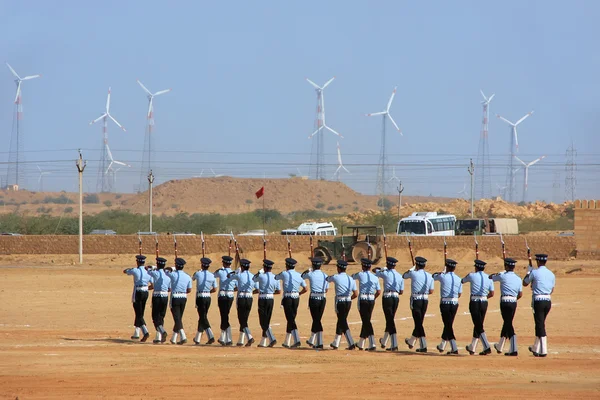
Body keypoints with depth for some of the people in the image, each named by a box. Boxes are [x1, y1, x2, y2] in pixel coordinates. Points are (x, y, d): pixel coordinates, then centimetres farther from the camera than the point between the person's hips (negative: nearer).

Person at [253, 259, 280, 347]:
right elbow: (278, 291, 8)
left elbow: (254, 279, 12)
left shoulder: (261, 276, -10)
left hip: (262, 300, -5)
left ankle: (272, 339, -19)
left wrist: (260, 271, 19)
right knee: (267, 322, 13)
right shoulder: (275, 278, 3)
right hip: (271, 299, 5)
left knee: (263, 322, -2)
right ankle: (263, 342, 17)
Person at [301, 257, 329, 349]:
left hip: (313, 299, -4)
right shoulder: (325, 276, 5)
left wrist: (307, 270, 27)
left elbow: (301, 277, 15)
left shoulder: (310, 274, -4)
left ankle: (320, 343, -8)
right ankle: (312, 340, 24)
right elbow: (326, 289, 11)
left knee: (316, 320, -2)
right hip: (323, 299, 4)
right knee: (317, 319, 14)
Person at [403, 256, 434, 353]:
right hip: (425, 300, 5)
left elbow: (404, 275, 13)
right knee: (419, 322, 16)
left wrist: (413, 268, 23)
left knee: (418, 323, -5)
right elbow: (431, 291, 7)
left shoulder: (414, 274, -7)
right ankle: (411, 341, 31)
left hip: (416, 300, -5)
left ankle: (423, 346, -12)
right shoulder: (429, 276, 5)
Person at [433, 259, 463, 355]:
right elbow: (459, 294, 8)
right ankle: (442, 346, 31)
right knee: (448, 324, 17)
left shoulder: (443, 277, -8)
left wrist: (440, 273, 32)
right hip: (455, 303, 4)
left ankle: (454, 348, -13)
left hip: (445, 303, -4)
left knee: (448, 325, -3)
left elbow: (434, 276, 13)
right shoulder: (458, 279, 3)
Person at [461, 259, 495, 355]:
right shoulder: (489, 278, 6)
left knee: (479, 326, -6)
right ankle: (472, 348, 24)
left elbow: (462, 281, 14)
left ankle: (487, 347, -19)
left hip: (474, 302, -5)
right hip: (484, 303, 5)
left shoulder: (472, 276, -4)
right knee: (478, 325, 15)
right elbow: (492, 294, 6)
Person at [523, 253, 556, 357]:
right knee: (540, 324, 18)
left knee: (540, 325, -6)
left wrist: (528, 272, 23)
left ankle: (543, 351, -12)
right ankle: (536, 348, 29)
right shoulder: (551, 274, 9)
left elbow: (525, 283, 7)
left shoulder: (535, 272, -7)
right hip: (548, 301, 6)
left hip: (538, 301, -6)